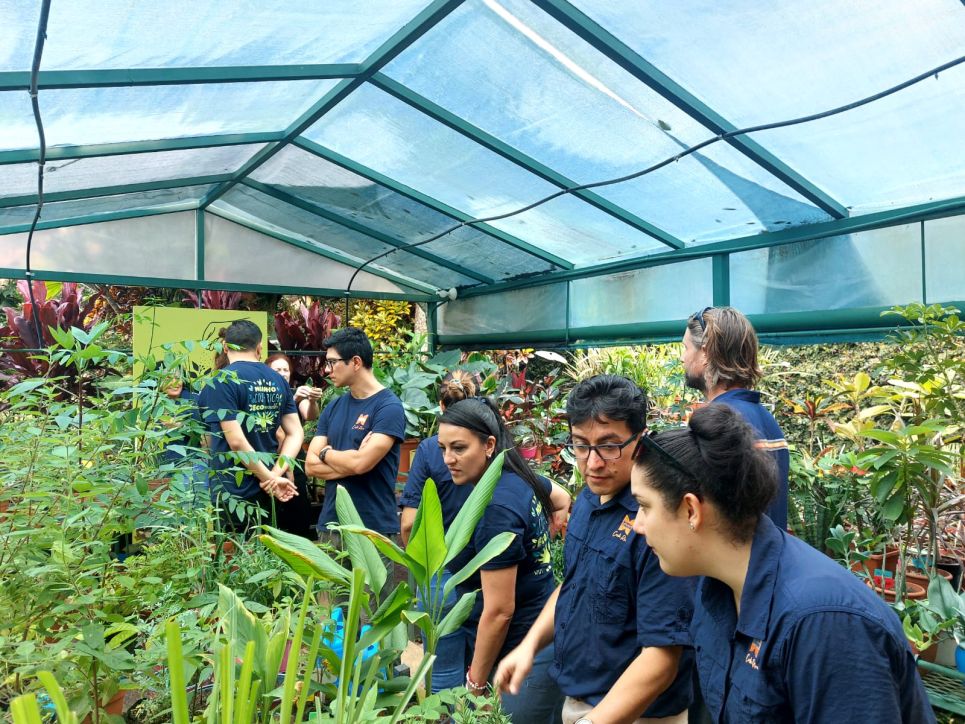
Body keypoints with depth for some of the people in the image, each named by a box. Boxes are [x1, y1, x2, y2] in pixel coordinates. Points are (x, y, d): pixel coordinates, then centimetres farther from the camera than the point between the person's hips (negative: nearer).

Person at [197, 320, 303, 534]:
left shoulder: (222, 381, -13)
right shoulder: (278, 380, 5)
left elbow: (236, 441, -19)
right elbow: (296, 433, 2)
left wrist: (269, 477, -12)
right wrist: (276, 473, -8)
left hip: (233, 492, -6)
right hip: (269, 493, 6)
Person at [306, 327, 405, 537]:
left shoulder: (389, 406, -13)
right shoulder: (332, 408, 8)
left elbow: (361, 463, -21)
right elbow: (311, 465, 2)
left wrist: (326, 453, -3)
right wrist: (351, 460, -13)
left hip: (376, 528, -6)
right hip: (330, 523, 6)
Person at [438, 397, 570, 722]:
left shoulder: (496, 509, -26)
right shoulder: (518, 476, -1)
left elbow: (499, 611, -22)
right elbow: (563, 499, 22)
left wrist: (475, 684, -10)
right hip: (538, 640, 9)